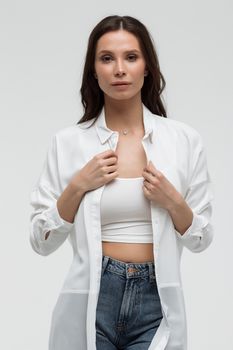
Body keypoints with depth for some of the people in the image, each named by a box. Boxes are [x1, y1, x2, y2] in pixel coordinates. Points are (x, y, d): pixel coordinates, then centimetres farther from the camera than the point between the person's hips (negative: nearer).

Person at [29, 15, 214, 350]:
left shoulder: (185, 139, 0)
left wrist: (173, 202, -12)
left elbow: (201, 239, 6)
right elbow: (41, 241, 1)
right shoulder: (67, 142, -1)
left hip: (157, 301, 0)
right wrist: (78, 186, -11)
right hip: (90, 301, 0)